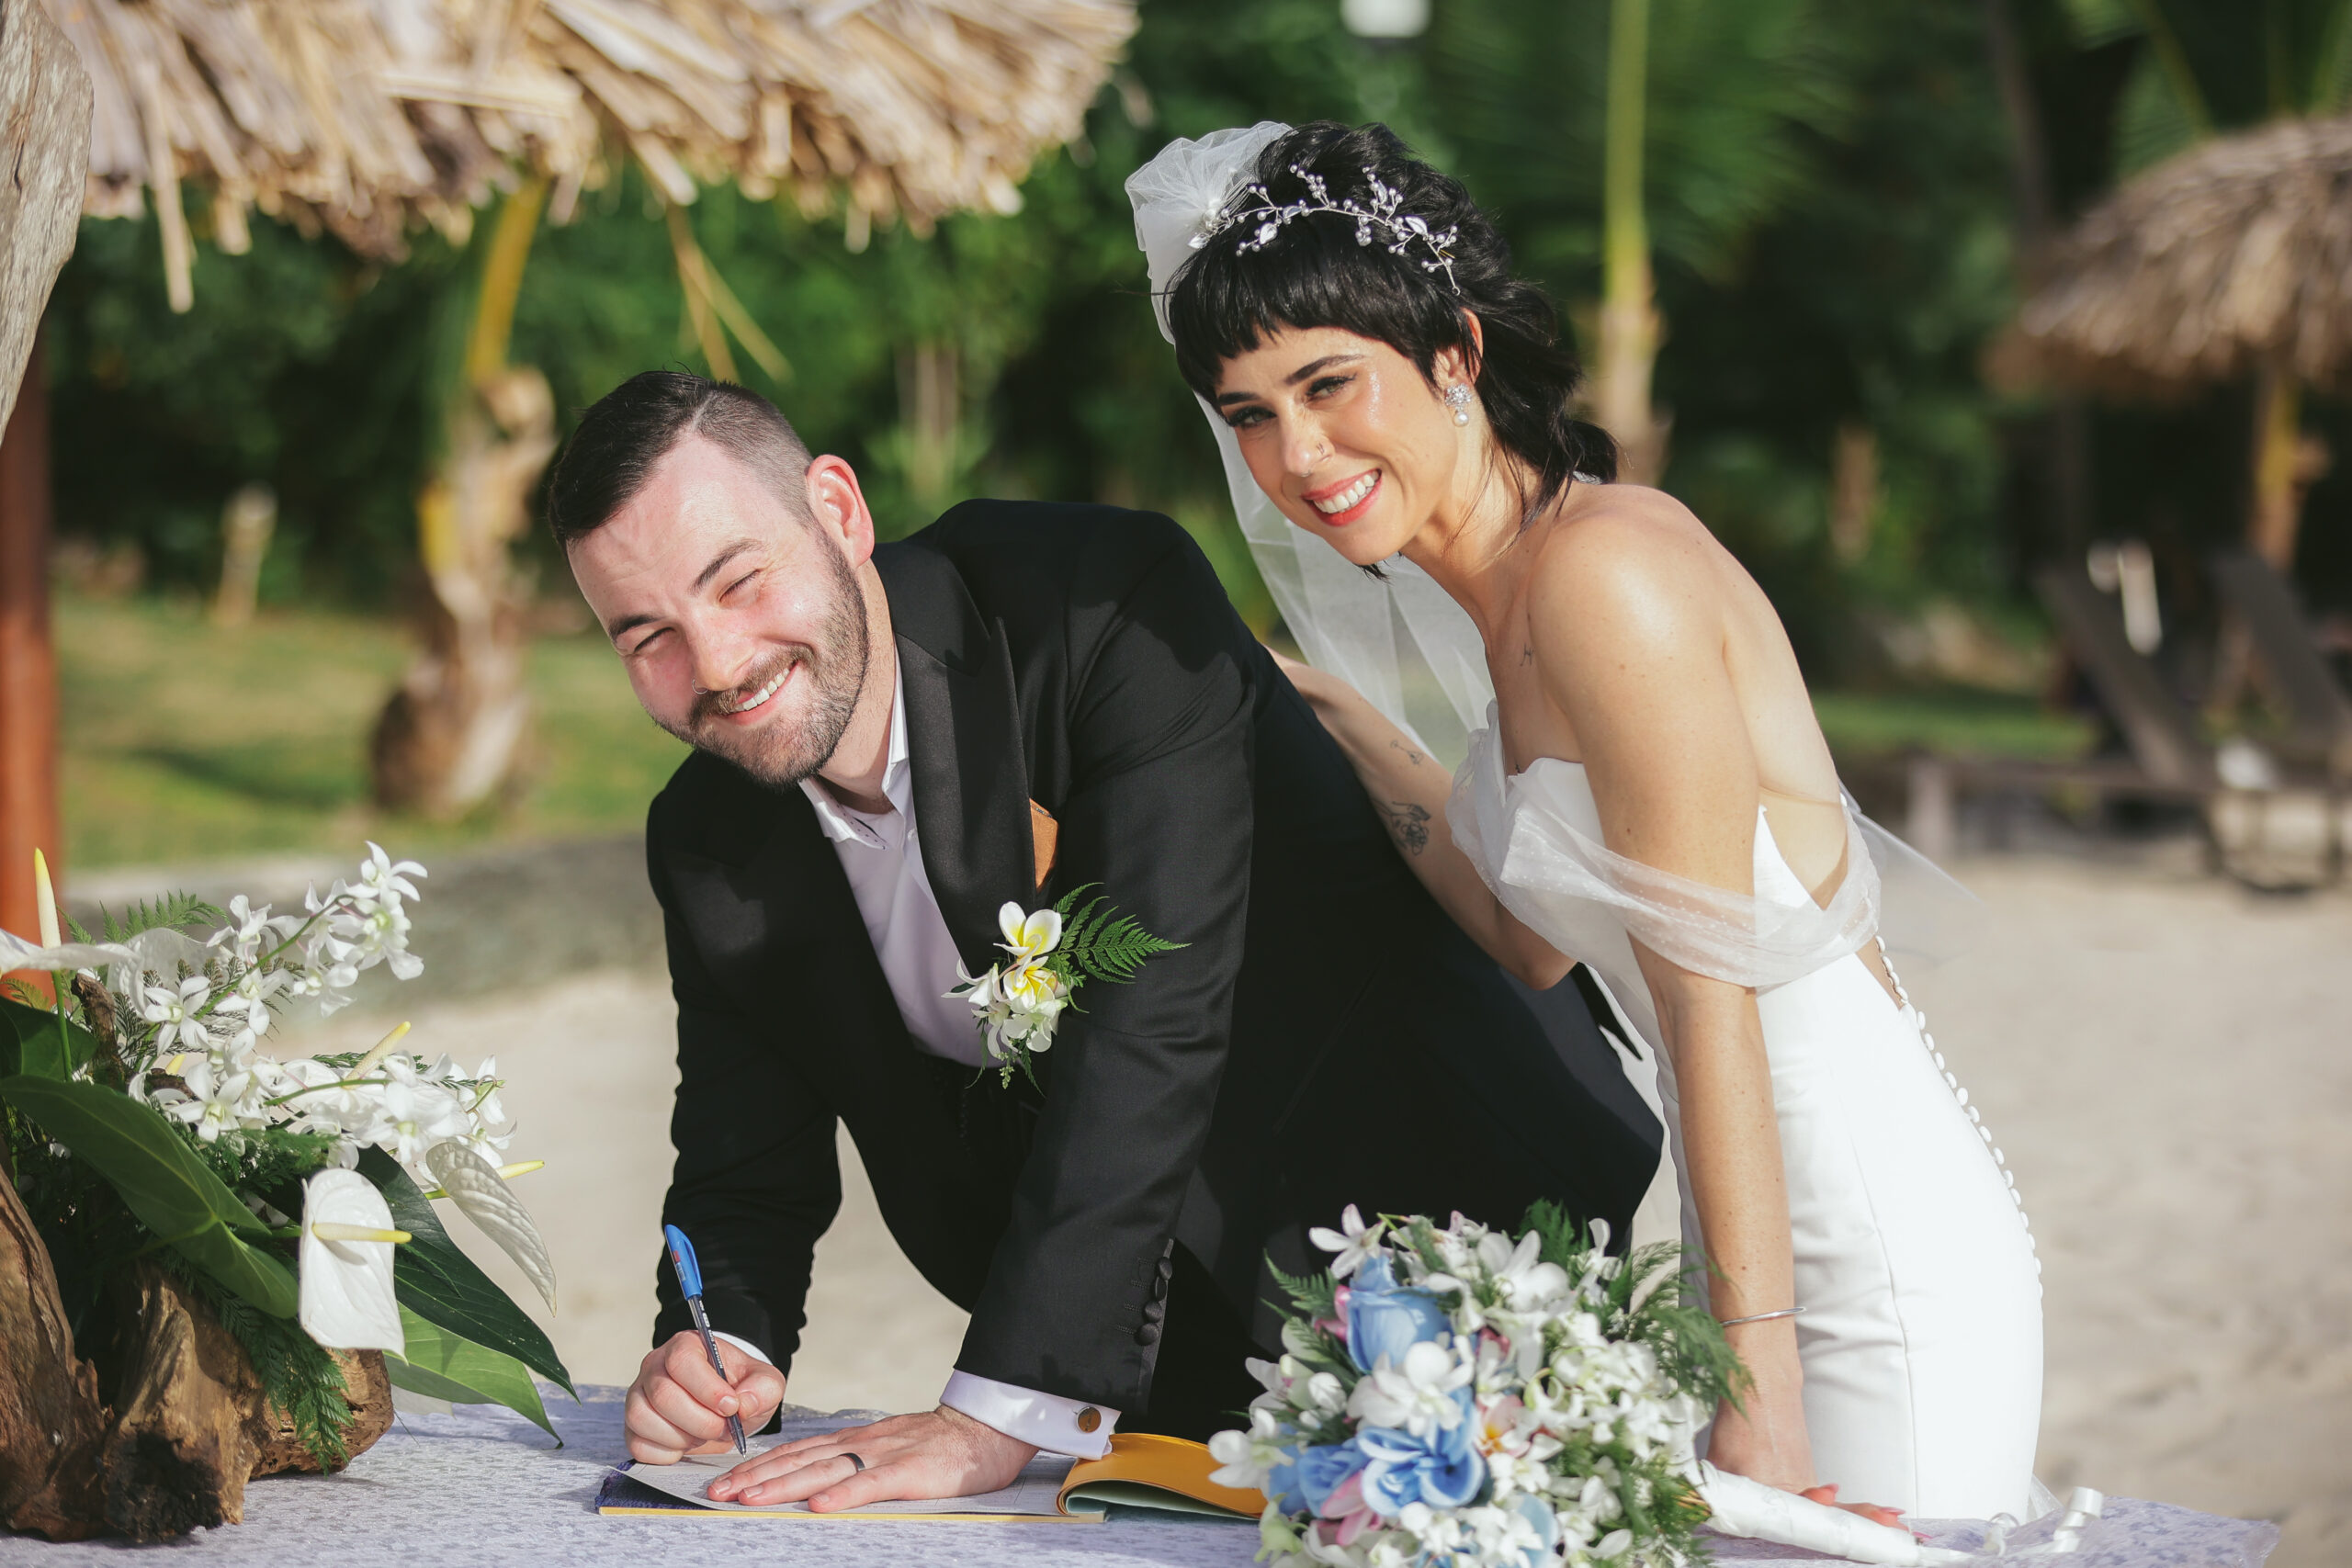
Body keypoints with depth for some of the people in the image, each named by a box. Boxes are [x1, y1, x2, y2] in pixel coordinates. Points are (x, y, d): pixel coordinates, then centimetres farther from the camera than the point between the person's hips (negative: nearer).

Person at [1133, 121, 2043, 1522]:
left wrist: (1757, 1393, -19)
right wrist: (1348, 724, 15)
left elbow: (1711, 996, -20)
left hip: (1884, 1265, -9)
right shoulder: (1516, 582, 9)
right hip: (1781, 1238, 9)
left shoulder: (1609, 573, -19)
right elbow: (1536, 942, 17)